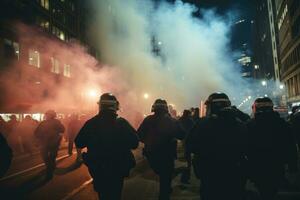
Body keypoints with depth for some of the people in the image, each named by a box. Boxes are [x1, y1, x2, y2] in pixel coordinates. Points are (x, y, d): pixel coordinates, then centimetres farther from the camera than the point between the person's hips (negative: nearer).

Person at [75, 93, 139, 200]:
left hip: (97, 168, 2)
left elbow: (79, 143, -4)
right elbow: (134, 143, -13)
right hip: (118, 168, -1)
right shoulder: (122, 123, -15)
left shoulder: (91, 123, -11)